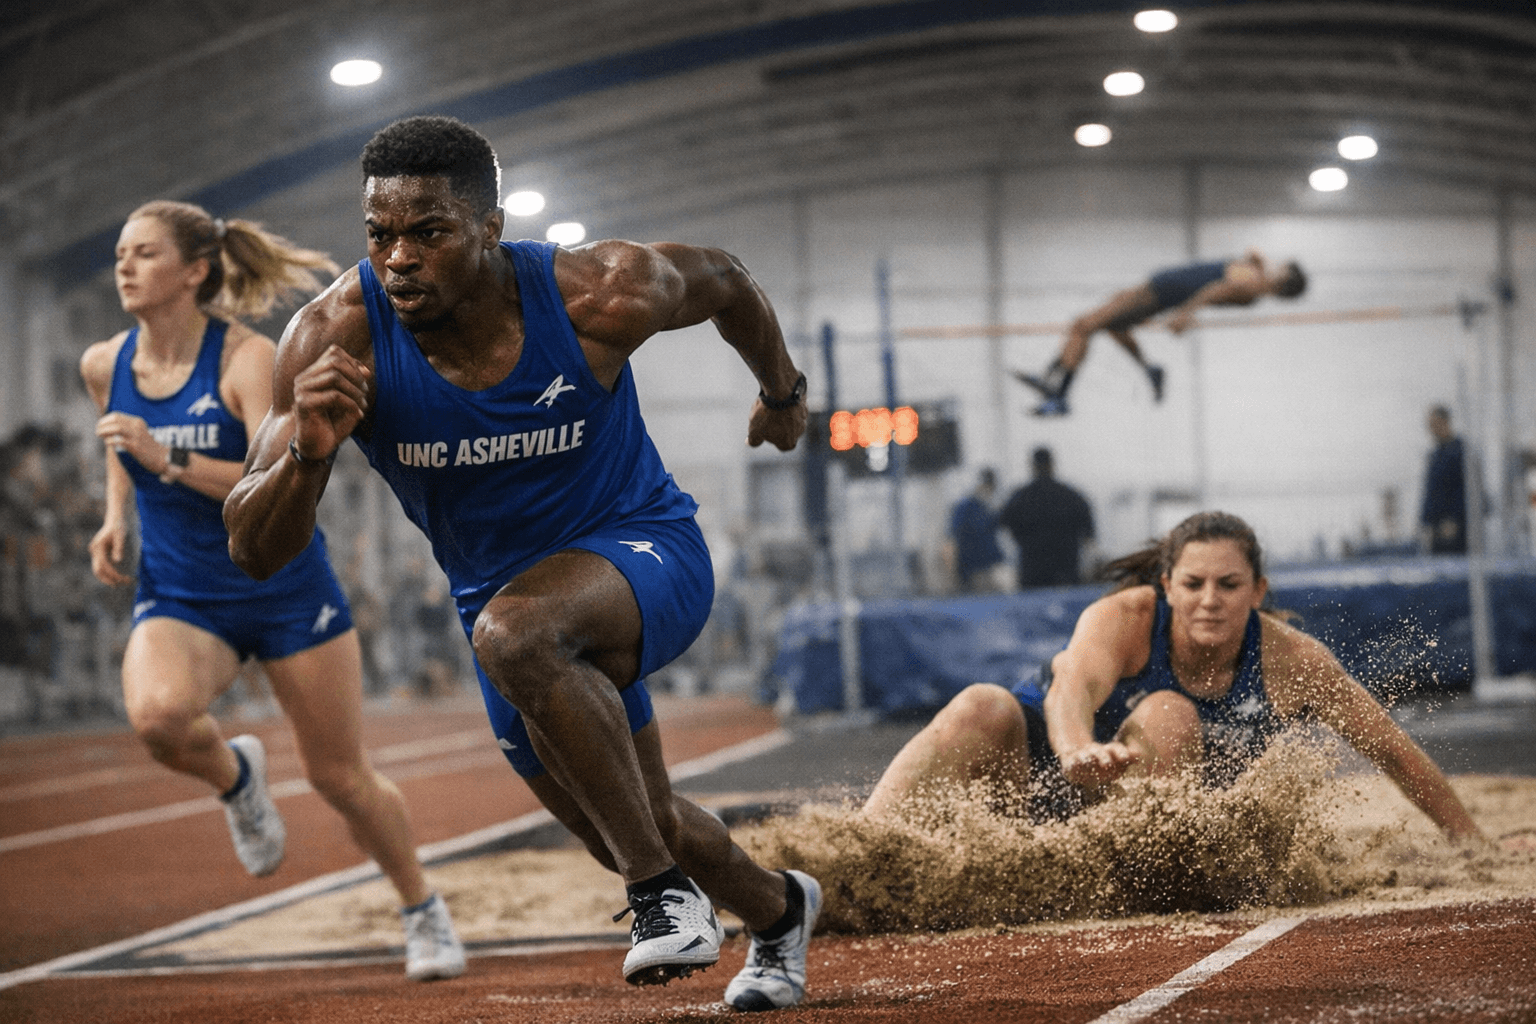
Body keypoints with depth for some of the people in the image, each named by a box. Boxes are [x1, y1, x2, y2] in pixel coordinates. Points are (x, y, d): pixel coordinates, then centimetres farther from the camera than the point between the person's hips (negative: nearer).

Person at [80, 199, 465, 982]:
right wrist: (115, 517, 6)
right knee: (156, 712, -32)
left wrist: (169, 458, -35)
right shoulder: (104, 366, -2)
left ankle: (422, 909, 33)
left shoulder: (248, 359, -18)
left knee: (339, 776, 6)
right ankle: (233, 777, 3)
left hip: (285, 590, -3)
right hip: (178, 599, 3)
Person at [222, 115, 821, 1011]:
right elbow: (256, 553, -23)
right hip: (504, 591, 5)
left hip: (646, 554, -4)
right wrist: (307, 455, -43)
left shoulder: (600, 297, -25)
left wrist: (784, 390, 15)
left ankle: (666, 894, -25)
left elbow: (725, 281, -1)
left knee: (514, 630, -38)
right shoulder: (337, 338, -22)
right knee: (636, 827, 21)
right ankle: (779, 911, 55)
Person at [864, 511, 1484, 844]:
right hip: (1048, 760, -1)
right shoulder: (1124, 620, -21)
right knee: (981, 708, -32)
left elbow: (1390, 750, -4)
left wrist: (1469, 840, -1)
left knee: (1169, 715, -29)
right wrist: (1079, 752, -65)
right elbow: (1072, 688, -42)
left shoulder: (1289, 661, -14)